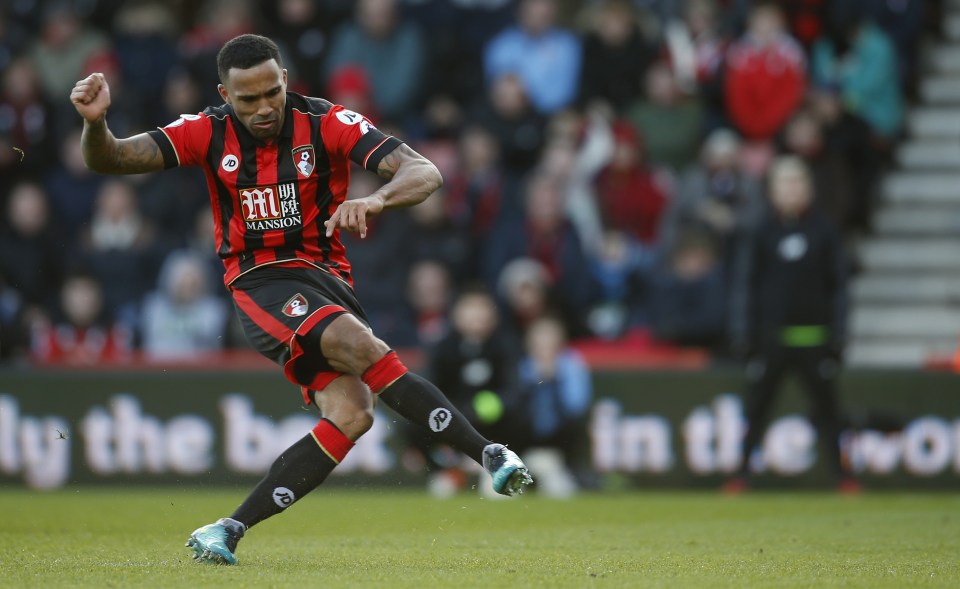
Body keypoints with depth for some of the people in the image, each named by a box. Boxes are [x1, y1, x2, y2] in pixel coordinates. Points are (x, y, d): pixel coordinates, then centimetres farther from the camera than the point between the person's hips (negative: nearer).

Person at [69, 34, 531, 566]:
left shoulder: (328, 124, -9)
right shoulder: (208, 133, -4)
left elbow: (426, 174, -18)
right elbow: (108, 160, -6)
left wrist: (376, 198, -40)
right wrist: (95, 122, -29)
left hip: (327, 278, 2)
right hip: (261, 283, -2)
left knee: (350, 414, -20)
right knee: (361, 346, -30)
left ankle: (231, 529, -12)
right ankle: (488, 455, -27)